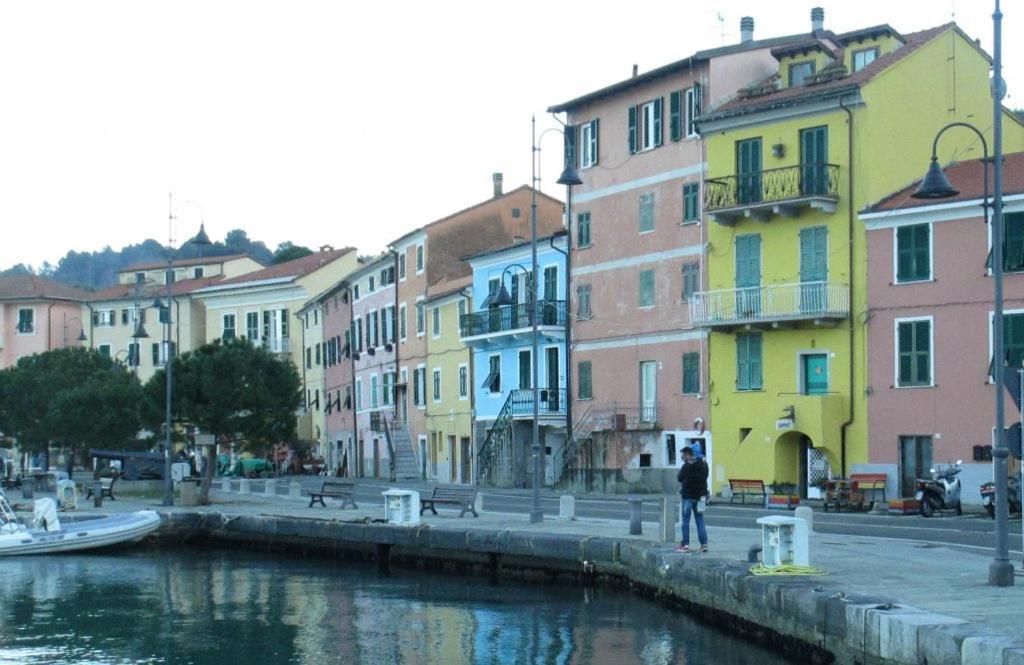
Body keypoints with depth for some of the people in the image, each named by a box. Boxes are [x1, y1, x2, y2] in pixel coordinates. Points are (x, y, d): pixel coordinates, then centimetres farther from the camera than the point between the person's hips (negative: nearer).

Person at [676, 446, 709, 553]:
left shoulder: (687, 466, -14)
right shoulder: (703, 465, 8)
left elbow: (679, 478, -12)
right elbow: (705, 477, 14)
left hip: (688, 496, -6)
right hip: (700, 495, 6)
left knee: (685, 520, 1)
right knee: (700, 521, 9)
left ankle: (685, 544, 0)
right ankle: (704, 544, 3)